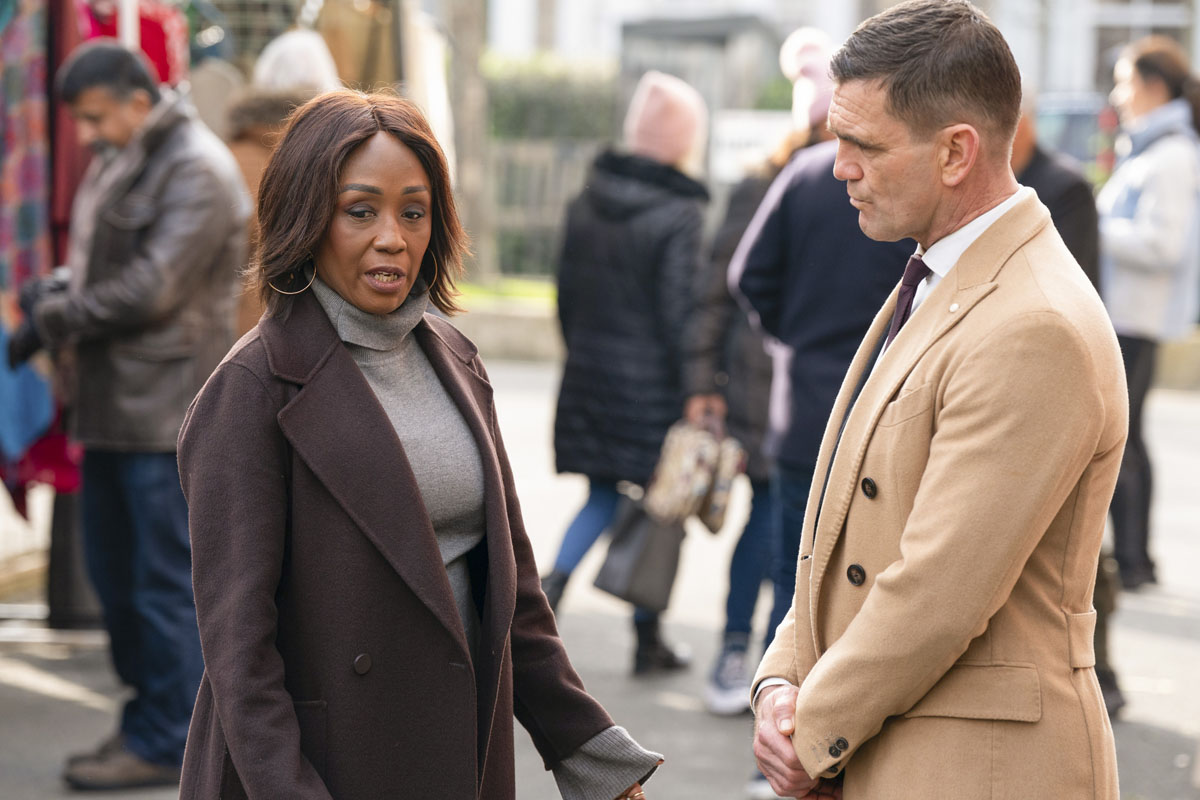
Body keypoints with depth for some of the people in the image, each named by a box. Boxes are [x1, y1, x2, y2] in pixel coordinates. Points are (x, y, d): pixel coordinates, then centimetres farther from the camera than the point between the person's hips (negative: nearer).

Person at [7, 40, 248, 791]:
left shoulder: (198, 173, -14)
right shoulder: (119, 162, 16)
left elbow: (151, 288, -20)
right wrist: (61, 299, 2)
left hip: (166, 413, -10)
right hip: (113, 406, 10)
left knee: (164, 579, -4)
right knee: (114, 570, 14)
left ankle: (167, 743, 2)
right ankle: (147, 719, 24)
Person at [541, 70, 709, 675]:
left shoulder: (587, 202, 4)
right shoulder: (680, 217, -16)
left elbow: (567, 292, 10)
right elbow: (680, 314, -18)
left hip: (591, 375, 6)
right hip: (655, 388, -6)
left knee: (602, 497, 16)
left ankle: (553, 583, -7)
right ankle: (648, 641, 13)